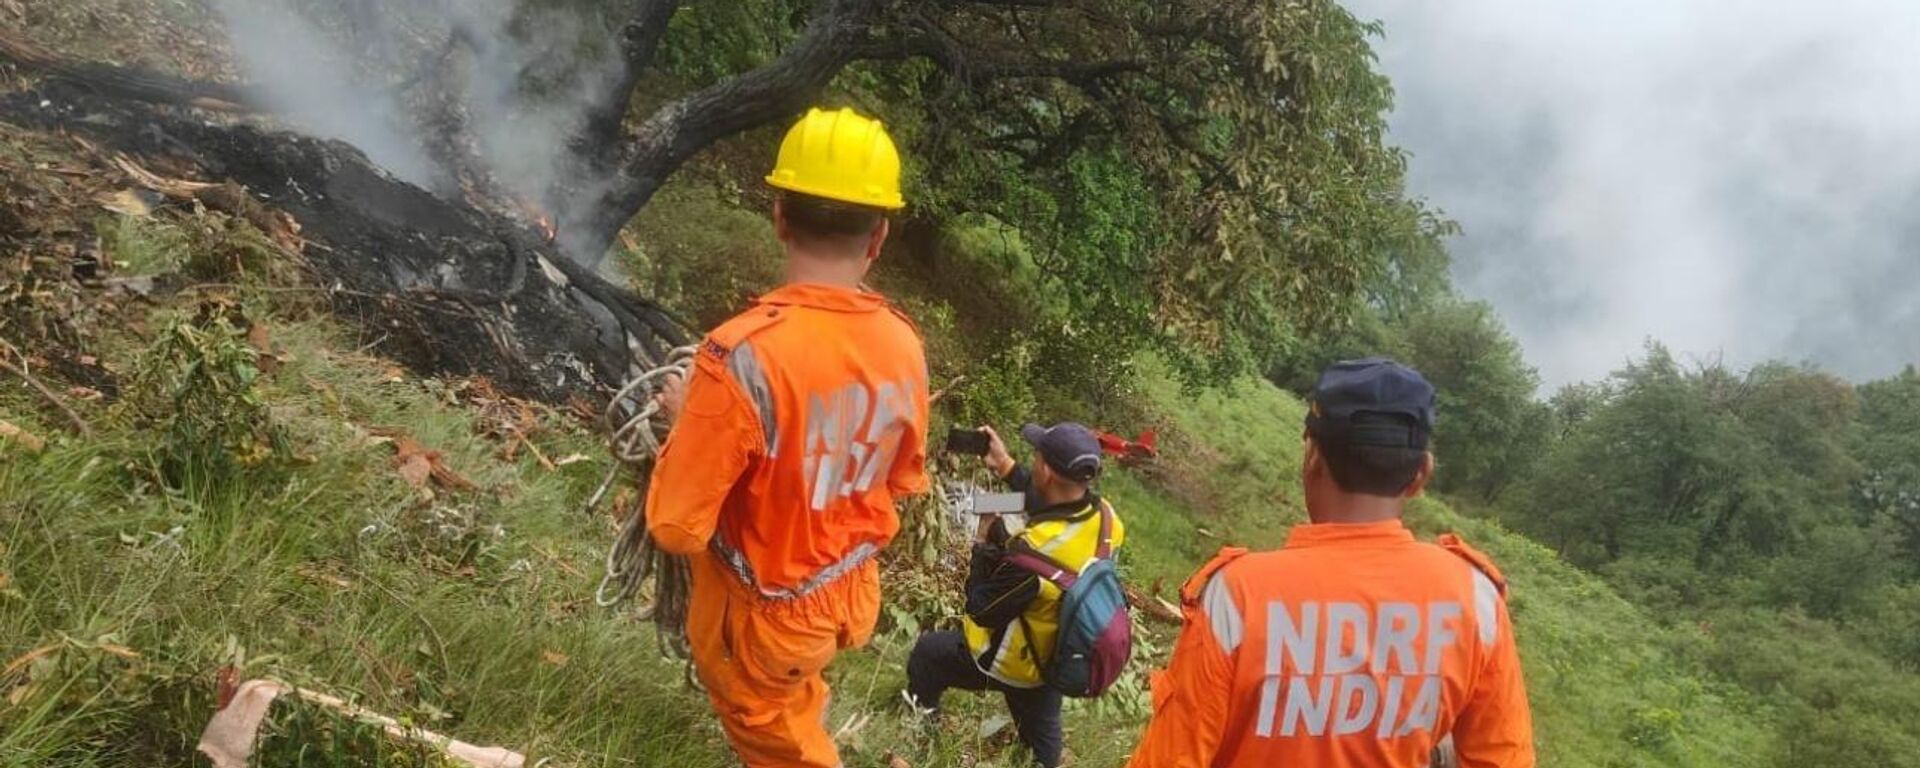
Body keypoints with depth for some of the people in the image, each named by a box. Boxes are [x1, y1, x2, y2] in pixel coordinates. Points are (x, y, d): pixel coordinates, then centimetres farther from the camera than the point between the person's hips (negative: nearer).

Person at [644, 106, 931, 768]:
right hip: (849, 592, 5)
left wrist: (687, 421, -10)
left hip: (761, 611, -5)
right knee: (791, 705, 35)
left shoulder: (744, 354, -34)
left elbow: (678, 527, -25)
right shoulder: (904, 345, -14)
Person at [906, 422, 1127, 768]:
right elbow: (1053, 509, 5)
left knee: (926, 652, 20)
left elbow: (982, 610, -25)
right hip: (1059, 656, 6)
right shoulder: (1104, 516, -19)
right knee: (1043, 739, 28)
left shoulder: (1032, 550, -40)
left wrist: (983, 544, -14)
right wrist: (1007, 467, 5)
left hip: (1013, 662, -6)